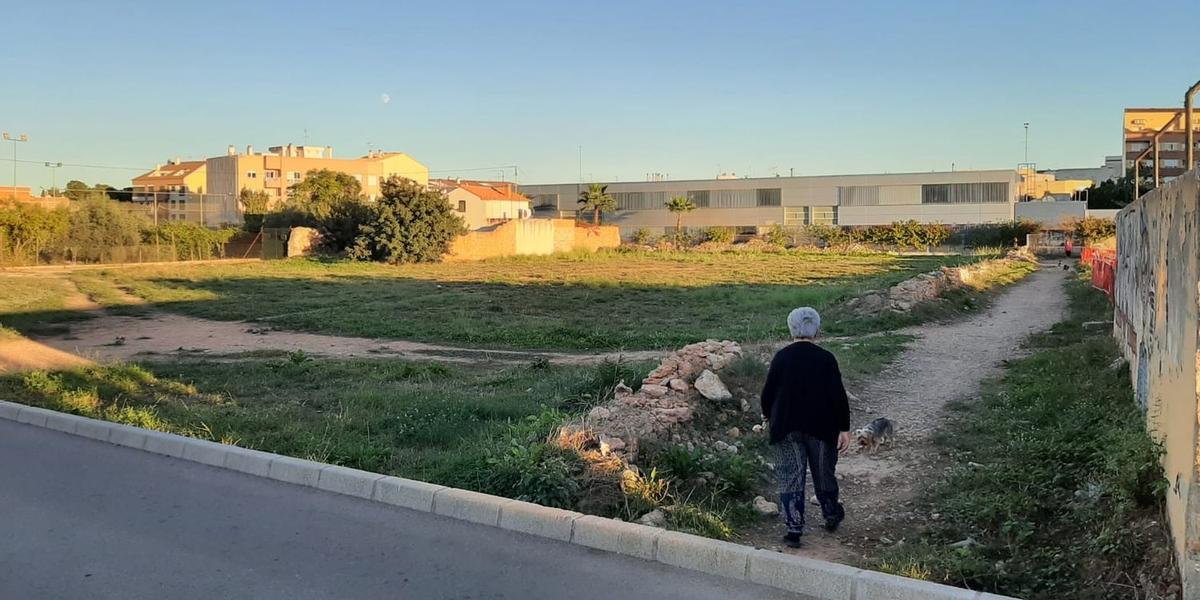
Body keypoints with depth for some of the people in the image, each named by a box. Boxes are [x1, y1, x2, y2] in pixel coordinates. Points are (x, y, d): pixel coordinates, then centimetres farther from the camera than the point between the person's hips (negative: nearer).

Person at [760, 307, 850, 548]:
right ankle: (831, 515, 38)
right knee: (823, 472, 19)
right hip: (820, 427, 0)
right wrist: (844, 429, -2)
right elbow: (838, 396, -8)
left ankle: (794, 530, 2)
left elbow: (768, 392, -1)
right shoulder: (826, 359, -7)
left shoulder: (781, 357, -6)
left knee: (790, 477, 4)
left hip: (786, 427, 0)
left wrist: (768, 416, 18)